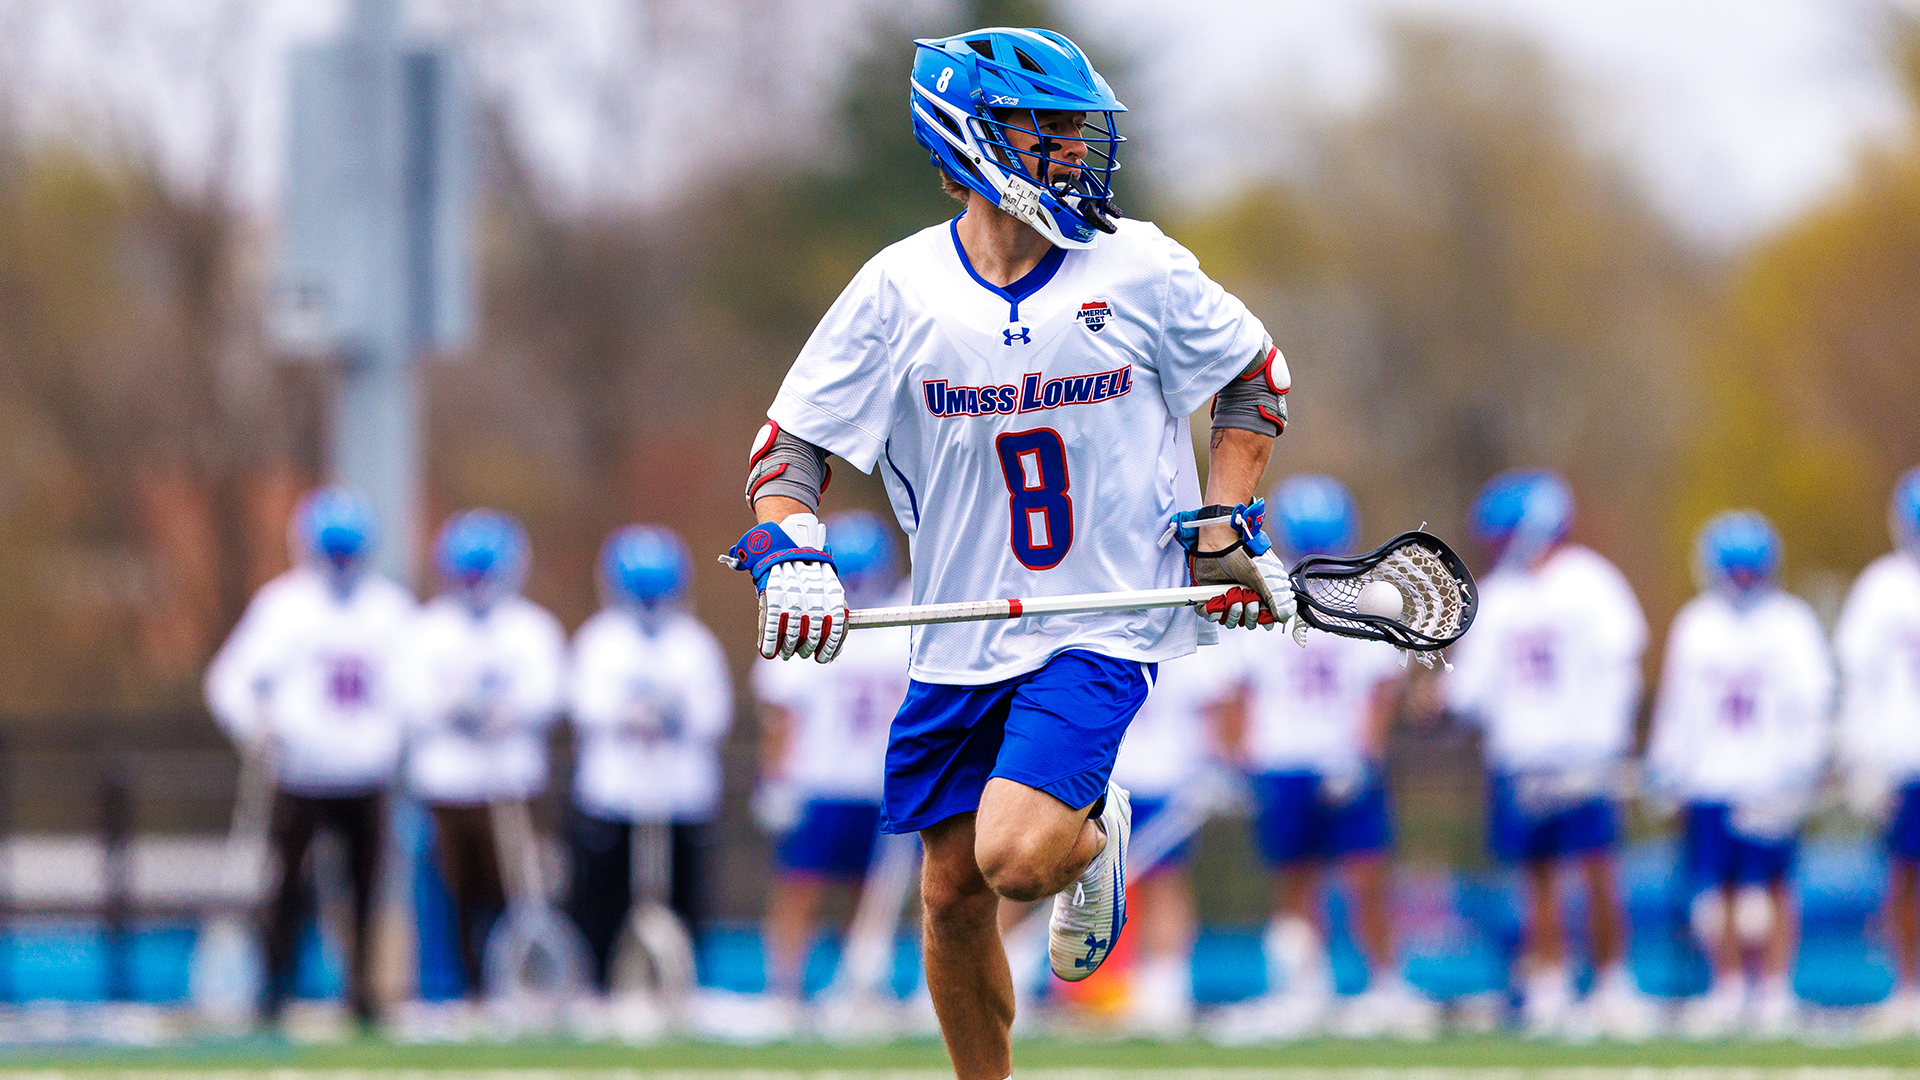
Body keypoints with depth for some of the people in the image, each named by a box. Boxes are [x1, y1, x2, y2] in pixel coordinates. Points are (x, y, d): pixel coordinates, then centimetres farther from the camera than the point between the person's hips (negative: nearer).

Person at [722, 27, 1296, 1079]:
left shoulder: (1139, 268, -4)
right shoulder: (897, 289, -4)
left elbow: (1254, 379, 12)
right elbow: (790, 442, 1)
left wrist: (1222, 530, 2)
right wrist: (789, 550, -18)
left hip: (1103, 627, -2)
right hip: (961, 639, 2)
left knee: (1015, 856, -21)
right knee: (953, 894, 5)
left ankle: (1092, 835, 15)